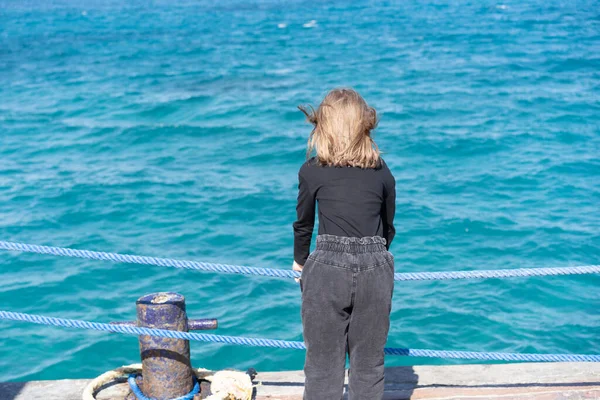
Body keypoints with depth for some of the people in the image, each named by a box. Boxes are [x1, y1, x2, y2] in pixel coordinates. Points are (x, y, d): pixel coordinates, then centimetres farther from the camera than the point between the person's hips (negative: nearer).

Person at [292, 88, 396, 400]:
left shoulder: (312, 171, -1)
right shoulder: (382, 172, 5)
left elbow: (304, 224, 9)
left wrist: (300, 261, 27)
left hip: (327, 269, -2)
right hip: (375, 269, 2)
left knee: (323, 365, 8)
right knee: (369, 365, 12)